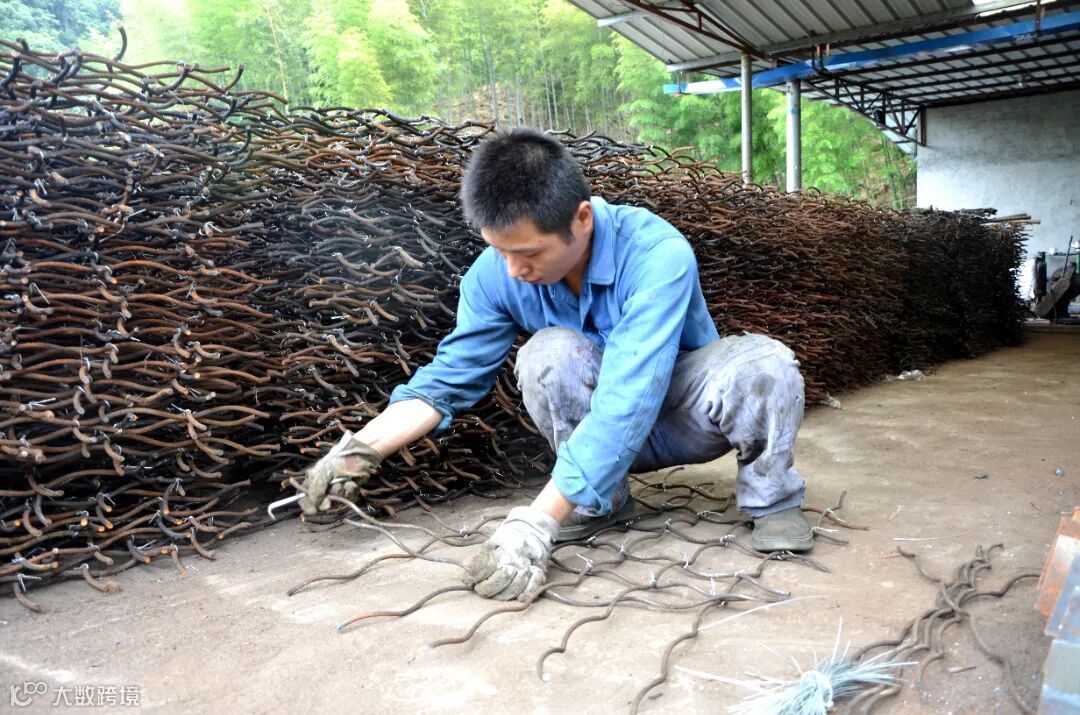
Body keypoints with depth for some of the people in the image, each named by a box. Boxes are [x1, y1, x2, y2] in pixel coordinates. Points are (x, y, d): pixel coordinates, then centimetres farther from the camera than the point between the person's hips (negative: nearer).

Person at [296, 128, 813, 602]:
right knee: (549, 353, -30)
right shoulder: (496, 274, -19)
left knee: (763, 364, -35)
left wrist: (535, 522, -47)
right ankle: (601, 502, -7)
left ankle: (770, 500, -5)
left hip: (687, 411, -2)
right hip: (599, 420, 3)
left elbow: (627, 403, -42)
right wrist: (361, 449, -21)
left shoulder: (657, 254, -33)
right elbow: (449, 378, -9)